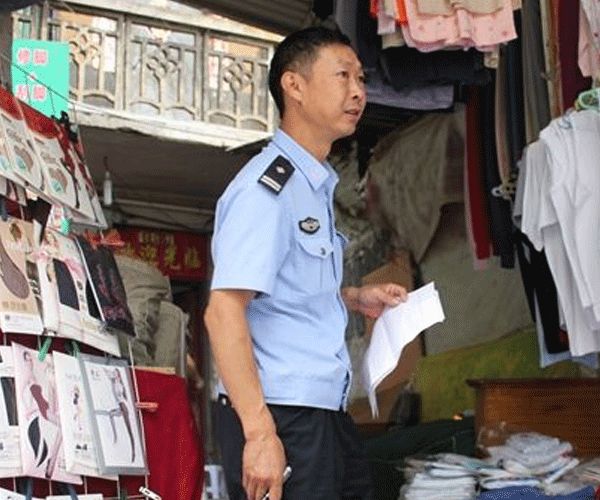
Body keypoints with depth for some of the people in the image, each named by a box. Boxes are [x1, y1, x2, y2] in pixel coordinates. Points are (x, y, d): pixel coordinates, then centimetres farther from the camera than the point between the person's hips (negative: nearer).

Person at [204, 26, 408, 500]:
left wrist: (354, 298, 11)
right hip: (279, 419, -9)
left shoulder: (317, 185, 15)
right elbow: (224, 311, -23)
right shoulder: (267, 187, -15)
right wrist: (260, 432, -28)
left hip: (325, 412, 10)